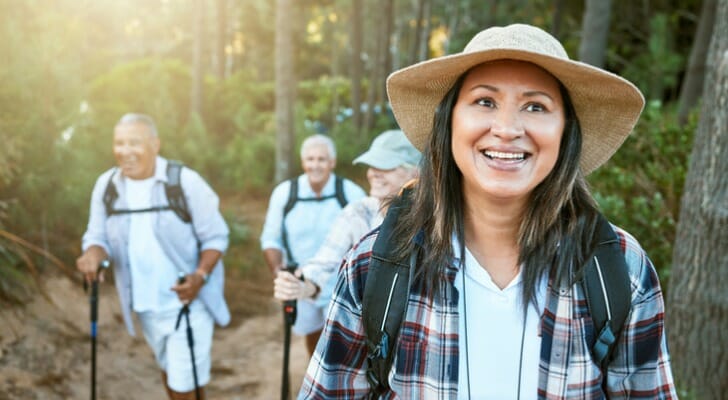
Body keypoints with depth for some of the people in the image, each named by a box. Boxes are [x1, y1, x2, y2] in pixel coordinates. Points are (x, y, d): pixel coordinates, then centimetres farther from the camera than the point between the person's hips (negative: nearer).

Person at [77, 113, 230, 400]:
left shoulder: (185, 182, -15)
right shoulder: (107, 184, -2)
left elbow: (216, 237, -10)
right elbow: (98, 237, 3)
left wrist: (200, 276, -26)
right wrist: (93, 254, -22)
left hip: (187, 301, -5)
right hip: (145, 304, 5)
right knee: (168, 370, 23)